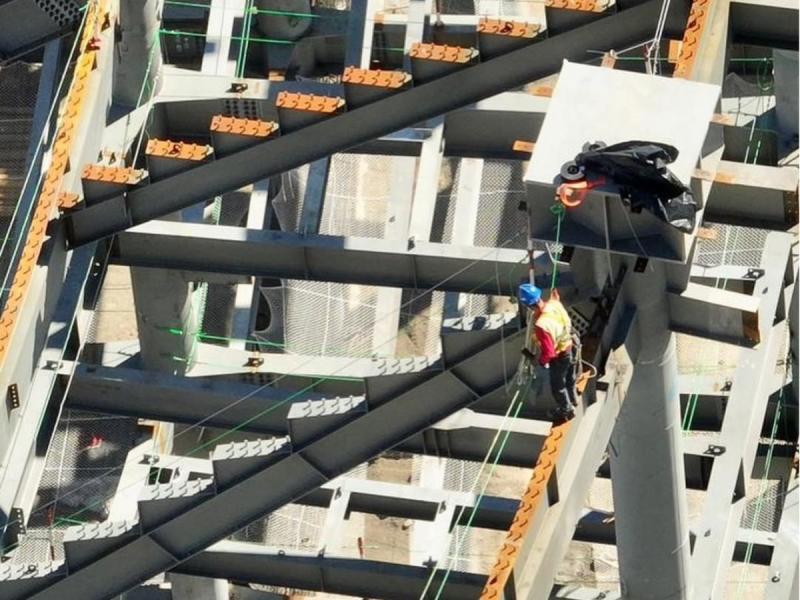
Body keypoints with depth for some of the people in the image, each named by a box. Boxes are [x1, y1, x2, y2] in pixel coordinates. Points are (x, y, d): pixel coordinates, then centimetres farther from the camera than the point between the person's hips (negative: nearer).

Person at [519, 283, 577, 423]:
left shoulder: (541, 325, -42)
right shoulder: (554, 304, -22)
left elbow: (548, 352, -32)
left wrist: (541, 361, -11)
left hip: (559, 357, -6)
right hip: (571, 348, 6)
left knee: (557, 386, 24)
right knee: (569, 378, 34)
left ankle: (566, 411, 47)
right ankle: (572, 400, 61)